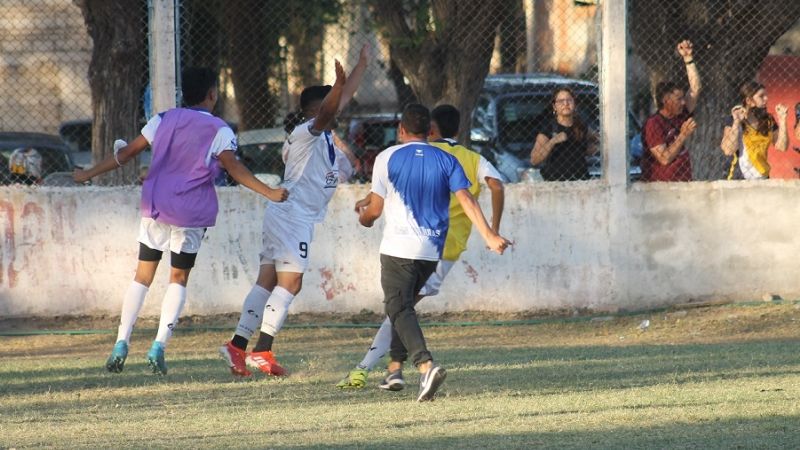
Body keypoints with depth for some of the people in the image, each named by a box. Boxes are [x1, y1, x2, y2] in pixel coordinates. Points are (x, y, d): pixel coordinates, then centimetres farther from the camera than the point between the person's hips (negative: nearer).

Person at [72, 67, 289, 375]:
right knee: (179, 279, 9)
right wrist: (269, 193, -14)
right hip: (190, 215, -2)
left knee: (143, 275, 9)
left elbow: (127, 153, 6)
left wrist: (89, 174, 15)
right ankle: (158, 346, -3)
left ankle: (121, 344, 2)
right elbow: (234, 169, -14)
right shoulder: (219, 131, -4)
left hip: (155, 208, 2)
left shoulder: (163, 121, 5)